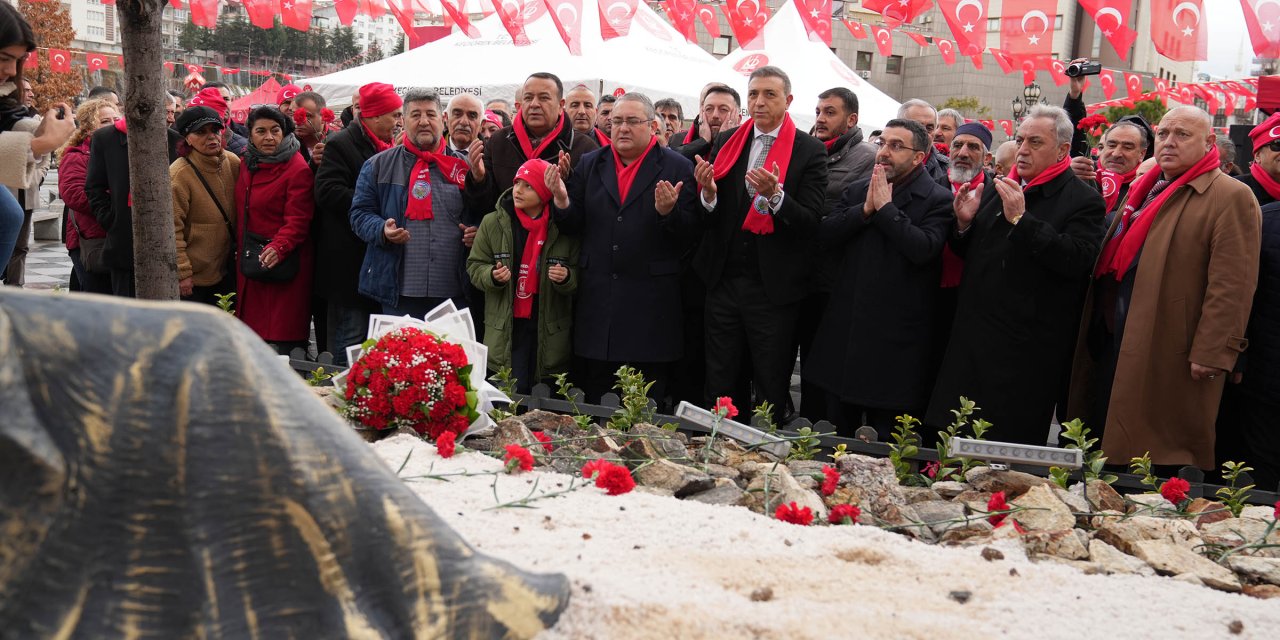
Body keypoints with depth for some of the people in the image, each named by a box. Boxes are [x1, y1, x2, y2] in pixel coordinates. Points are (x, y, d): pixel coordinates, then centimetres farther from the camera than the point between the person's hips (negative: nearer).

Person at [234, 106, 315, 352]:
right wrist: (239, 247, 14)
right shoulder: (246, 164, 12)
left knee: (284, 338, -7)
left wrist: (279, 247, -32)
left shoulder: (298, 169, -11)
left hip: (284, 264, -7)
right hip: (250, 262, 7)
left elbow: (297, 220, -17)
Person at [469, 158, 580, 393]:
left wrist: (566, 277, -16)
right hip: (505, 331, 0)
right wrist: (492, 276, -12)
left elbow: (578, 275, 6)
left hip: (550, 333, 0)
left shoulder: (564, 228, -2)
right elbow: (475, 266, 8)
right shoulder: (493, 223, 2)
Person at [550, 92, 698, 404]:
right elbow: (574, 226, 7)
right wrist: (563, 201, -12)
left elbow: (690, 232, -5)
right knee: (594, 405, 10)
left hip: (651, 305, -3)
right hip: (597, 299, 3)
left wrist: (668, 211, -24)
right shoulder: (589, 165, 11)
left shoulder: (678, 168, 0)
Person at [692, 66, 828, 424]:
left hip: (773, 285, -3)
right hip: (724, 280, 4)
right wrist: (708, 193, -16)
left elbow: (811, 222, -12)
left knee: (771, 391, 7)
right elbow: (708, 218, 6)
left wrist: (776, 195, -28)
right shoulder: (726, 142, 7)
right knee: (721, 385, 11)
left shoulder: (809, 151, -4)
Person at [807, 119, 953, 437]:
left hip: (894, 339, -5)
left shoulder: (938, 201, -7)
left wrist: (886, 207, -18)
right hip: (845, 329, 5)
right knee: (836, 432, 16)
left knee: (885, 443, 5)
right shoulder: (856, 191, 10)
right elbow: (826, 235, -1)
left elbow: (923, 249, -23)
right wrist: (866, 208, -13)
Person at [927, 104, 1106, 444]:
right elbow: (969, 253, 22)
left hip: (1026, 357, -6)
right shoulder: (1001, 188, 16)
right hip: (974, 340, 7)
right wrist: (964, 223, 0)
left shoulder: (1083, 200, -5)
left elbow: (1077, 260, -21)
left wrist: (1021, 219, -23)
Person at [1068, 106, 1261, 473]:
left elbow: (1231, 285, -16)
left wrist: (1211, 353, -20)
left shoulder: (1231, 198, -9)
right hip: (1114, 344, 8)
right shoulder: (1145, 191, 18)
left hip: (1168, 356, -8)